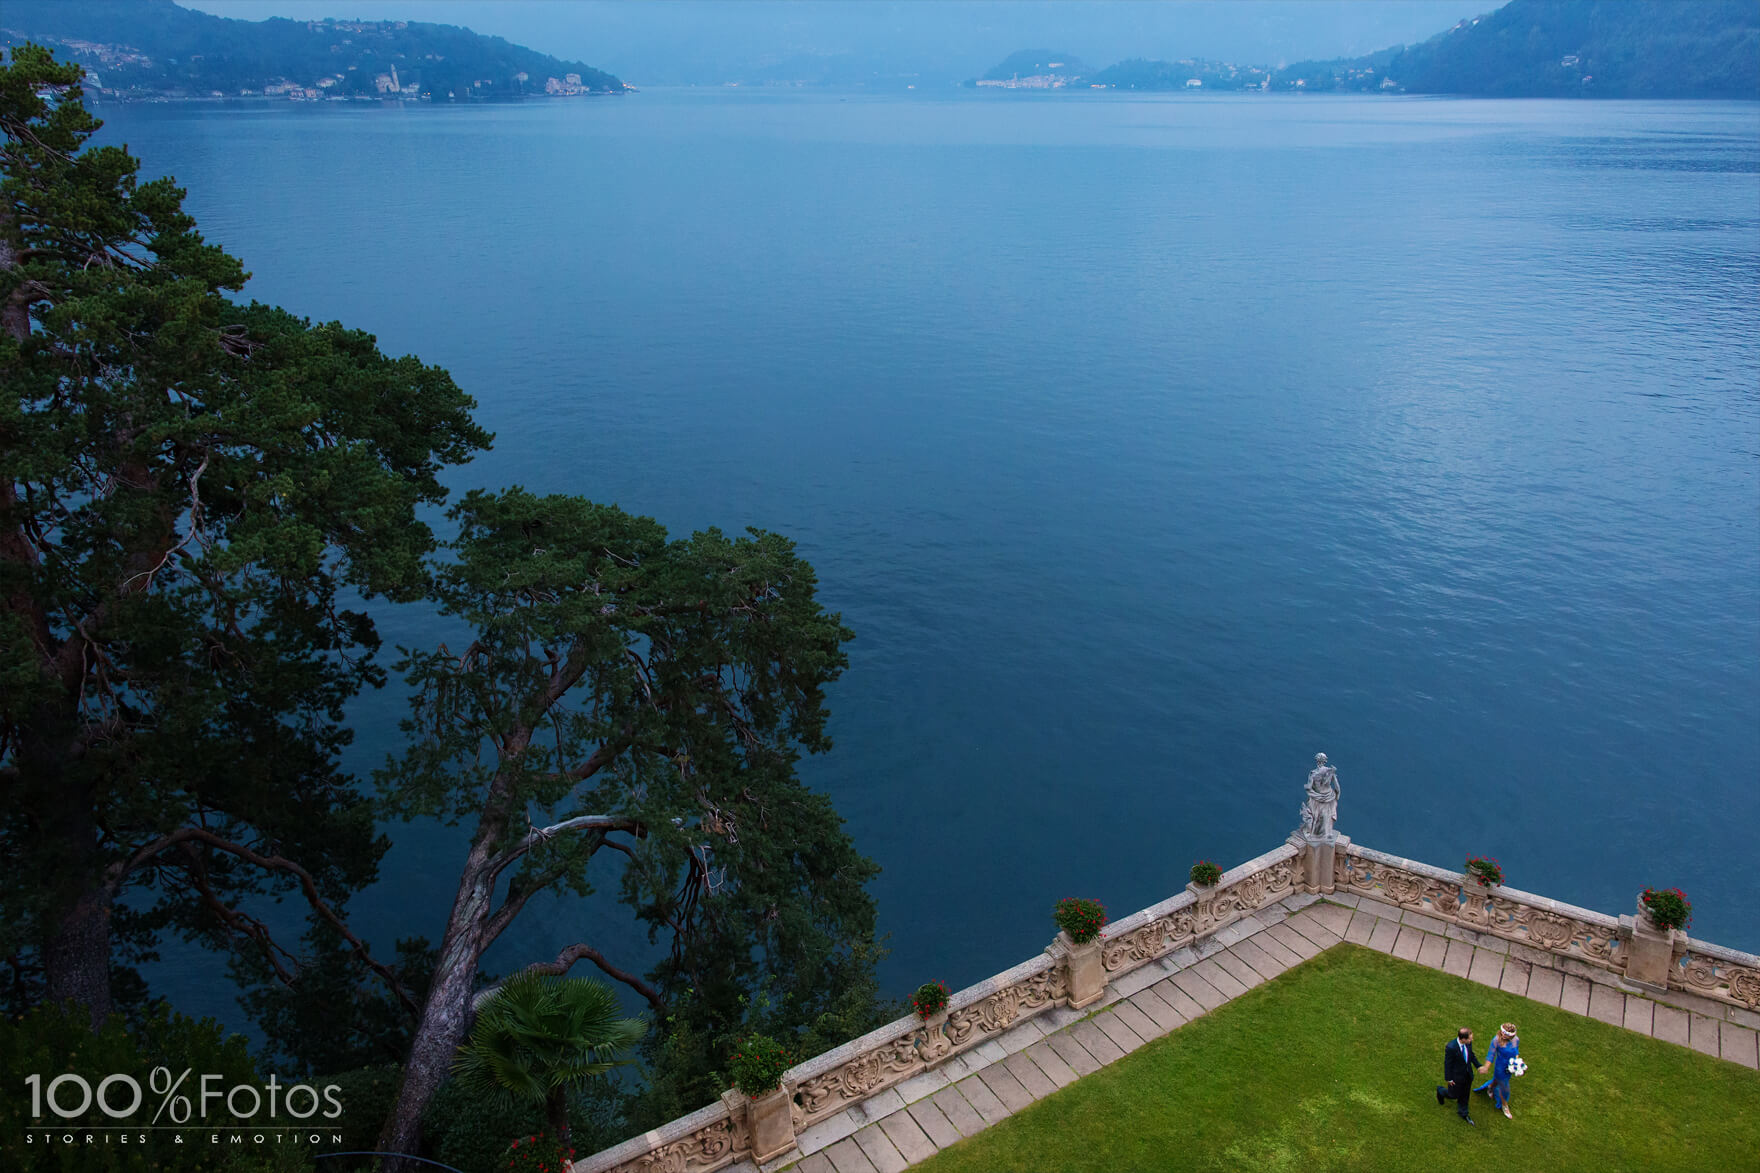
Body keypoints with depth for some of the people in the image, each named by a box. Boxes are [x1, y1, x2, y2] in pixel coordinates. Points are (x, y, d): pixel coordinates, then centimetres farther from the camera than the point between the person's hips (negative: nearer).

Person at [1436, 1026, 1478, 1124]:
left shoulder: (1468, 1043, -18)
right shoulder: (1451, 1047, -36)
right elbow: (1447, 1063, -22)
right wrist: (1448, 1079, -13)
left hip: (1467, 1074, 5)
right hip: (1456, 1076, -5)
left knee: (1465, 1094, 23)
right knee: (1453, 1095, 16)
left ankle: (1463, 1112, 47)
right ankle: (1441, 1091, 48)